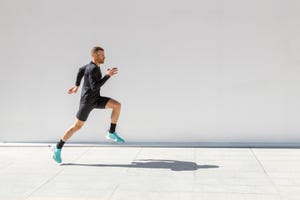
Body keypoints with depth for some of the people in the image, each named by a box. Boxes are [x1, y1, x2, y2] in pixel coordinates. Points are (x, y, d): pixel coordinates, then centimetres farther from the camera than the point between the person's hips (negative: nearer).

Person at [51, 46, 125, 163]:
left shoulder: (93, 65, 4)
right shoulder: (92, 69, -25)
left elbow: (81, 70, 21)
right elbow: (94, 87, -34)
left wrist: (76, 86, 27)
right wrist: (107, 75, -30)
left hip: (96, 99, 8)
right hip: (87, 101, -8)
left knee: (117, 105, -7)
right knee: (77, 126, -1)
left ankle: (111, 133, 2)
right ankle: (57, 148, 14)